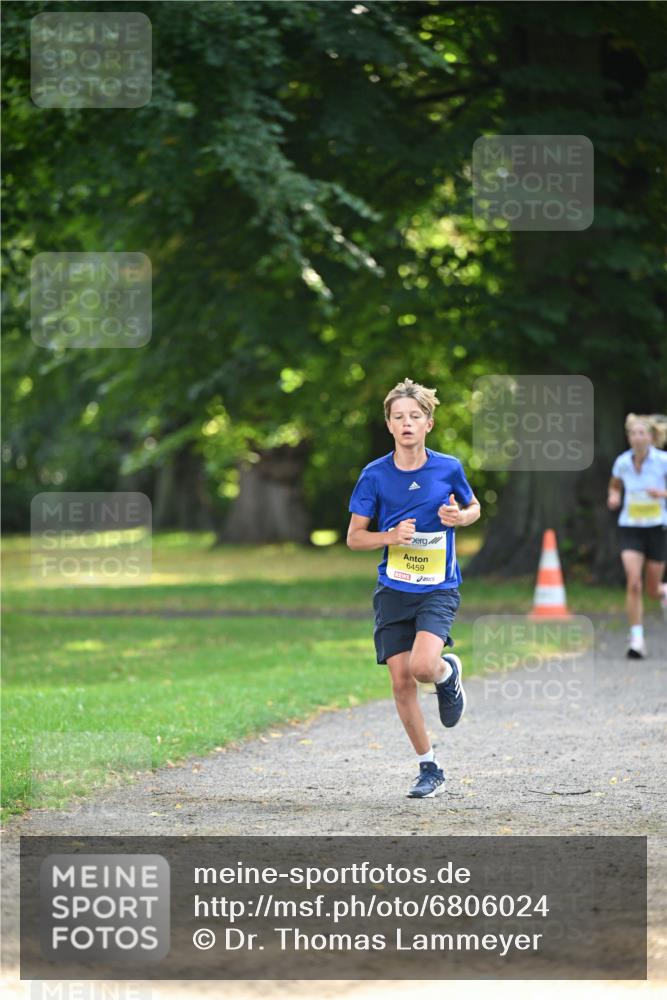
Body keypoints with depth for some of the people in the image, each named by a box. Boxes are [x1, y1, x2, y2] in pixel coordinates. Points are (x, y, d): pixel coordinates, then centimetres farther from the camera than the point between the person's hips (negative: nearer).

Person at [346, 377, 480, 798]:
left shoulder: (449, 468, -3)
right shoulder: (375, 475, -3)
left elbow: (474, 507, 16)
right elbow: (354, 537, 3)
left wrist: (460, 517, -8)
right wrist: (391, 536, -16)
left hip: (439, 589, -2)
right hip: (393, 590, 2)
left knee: (423, 665, -24)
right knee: (401, 680, -1)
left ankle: (449, 672, 15)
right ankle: (429, 768, 14)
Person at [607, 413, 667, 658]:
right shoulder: (622, 462, -2)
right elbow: (615, 485, 17)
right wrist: (613, 497, -4)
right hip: (629, 528, 1)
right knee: (633, 582, -18)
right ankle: (636, 638, -12)